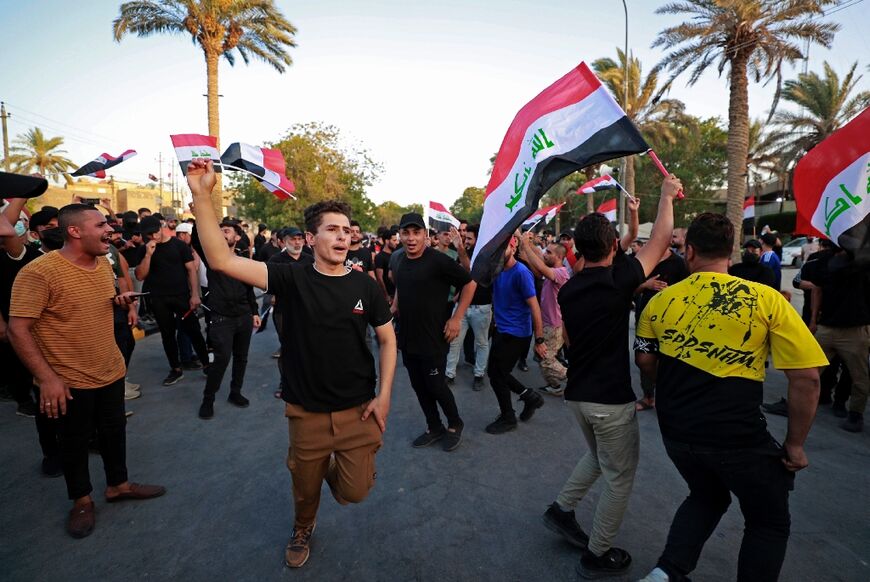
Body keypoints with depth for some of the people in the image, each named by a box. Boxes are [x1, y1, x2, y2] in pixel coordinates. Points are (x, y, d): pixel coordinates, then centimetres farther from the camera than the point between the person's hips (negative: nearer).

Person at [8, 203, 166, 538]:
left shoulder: (104, 264, 2)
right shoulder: (38, 272, -21)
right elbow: (18, 329, -21)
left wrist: (120, 301, -3)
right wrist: (46, 378, -24)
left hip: (111, 371, 6)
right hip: (70, 379, -6)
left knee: (114, 430, 18)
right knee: (75, 441, 12)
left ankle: (118, 485, 37)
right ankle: (82, 499, 32)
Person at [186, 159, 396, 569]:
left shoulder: (365, 286, -6)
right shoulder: (293, 279, -11)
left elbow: (387, 339, 3)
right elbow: (222, 261, -20)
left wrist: (385, 394, -5)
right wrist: (202, 195, -28)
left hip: (358, 409, 1)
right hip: (307, 412, 0)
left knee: (355, 491, 7)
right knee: (305, 486, 20)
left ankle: (336, 466, 43)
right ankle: (302, 531, 54)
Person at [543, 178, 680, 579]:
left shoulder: (567, 290, 2)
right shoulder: (619, 279, -16)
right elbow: (659, 242, -4)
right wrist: (667, 196, 8)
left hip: (577, 394, 7)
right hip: (611, 399, -6)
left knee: (597, 458, 30)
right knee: (619, 478, 12)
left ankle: (561, 509, 32)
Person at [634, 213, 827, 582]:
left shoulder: (661, 301, -3)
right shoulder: (766, 299, -10)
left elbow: (645, 361, 8)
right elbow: (806, 377, -10)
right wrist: (795, 444, 1)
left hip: (676, 430, 4)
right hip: (738, 435, -3)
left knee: (706, 496, 31)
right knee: (769, 521, 24)